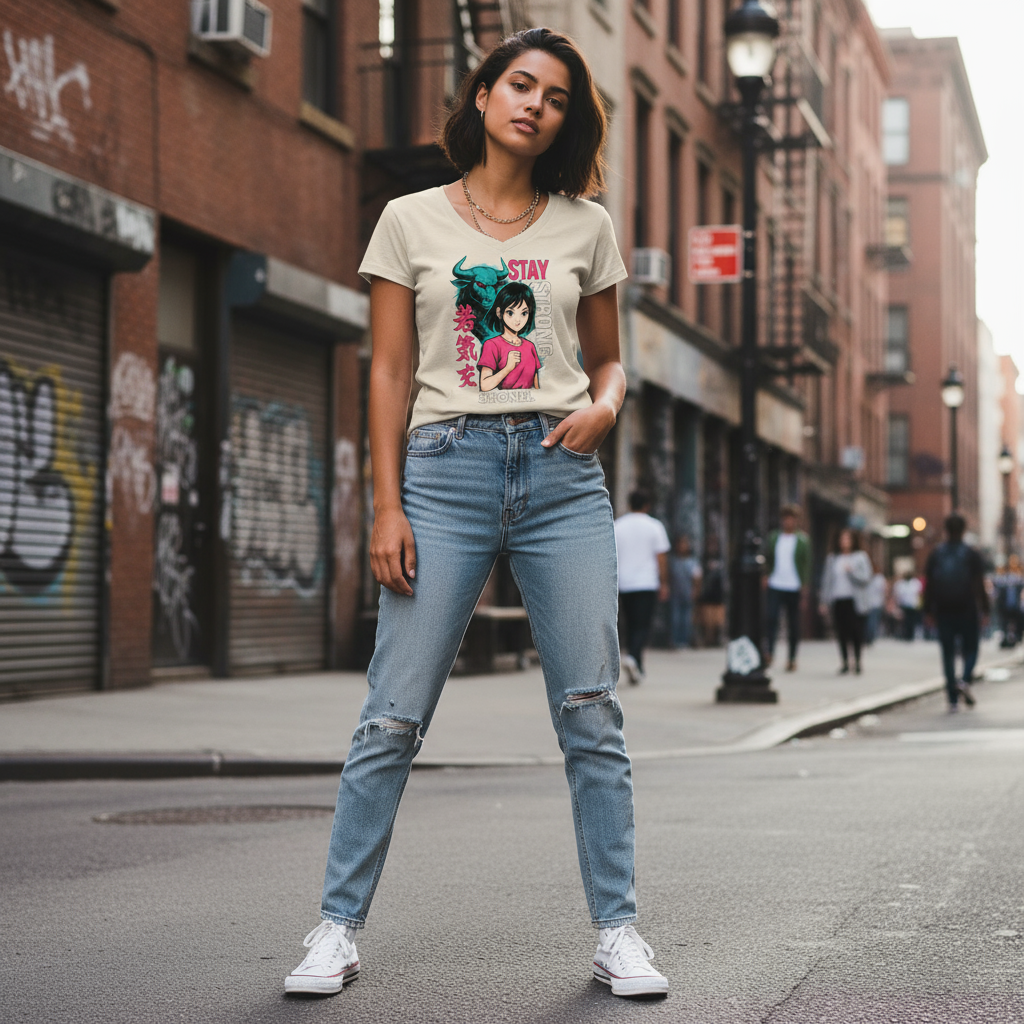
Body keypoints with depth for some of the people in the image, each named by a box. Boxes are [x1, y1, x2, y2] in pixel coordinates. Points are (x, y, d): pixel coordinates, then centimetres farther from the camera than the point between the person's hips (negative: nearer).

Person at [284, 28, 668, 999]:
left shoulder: (584, 228, 12)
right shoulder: (412, 220, 7)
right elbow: (388, 374, 5)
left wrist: (602, 407, -4)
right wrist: (386, 507, -4)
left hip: (561, 474, 2)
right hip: (448, 468, -1)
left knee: (591, 712, -1)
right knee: (394, 716, -4)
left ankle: (616, 931, 9)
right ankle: (337, 929, 6)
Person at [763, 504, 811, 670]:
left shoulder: (802, 540, 3)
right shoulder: (773, 537, 9)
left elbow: (806, 564, 1)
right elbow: (767, 559, 13)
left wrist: (804, 586, -6)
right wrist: (765, 576, 0)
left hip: (794, 587, -1)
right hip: (775, 586, 1)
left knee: (793, 624, 6)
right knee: (771, 617, -18)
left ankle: (792, 658, 16)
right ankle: (769, 652, -20)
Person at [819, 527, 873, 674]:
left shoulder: (860, 557, 4)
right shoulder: (833, 559, 12)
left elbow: (866, 578, -3)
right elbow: (827, 579, 14)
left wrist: (851, 571, -18)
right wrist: (825, 601, 12)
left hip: (854, 600, -3)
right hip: (838, 600, 3)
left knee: (856, 631, -4)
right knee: (842, 632, 0)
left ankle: (857, 661, 8)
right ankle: (845, 662, 9)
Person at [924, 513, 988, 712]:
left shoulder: (935, 555, 3)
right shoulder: (971, 554, -4)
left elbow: (928, 585, 3)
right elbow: (980, 585, -6)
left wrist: (929, 610, 9)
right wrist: (985, 608, 0)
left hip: (943, 613, 2)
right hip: (967, 611, -2)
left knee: (948, 653, 6)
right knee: (970, 649, 10)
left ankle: (953, 699, 3)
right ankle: (965, 679, -18)